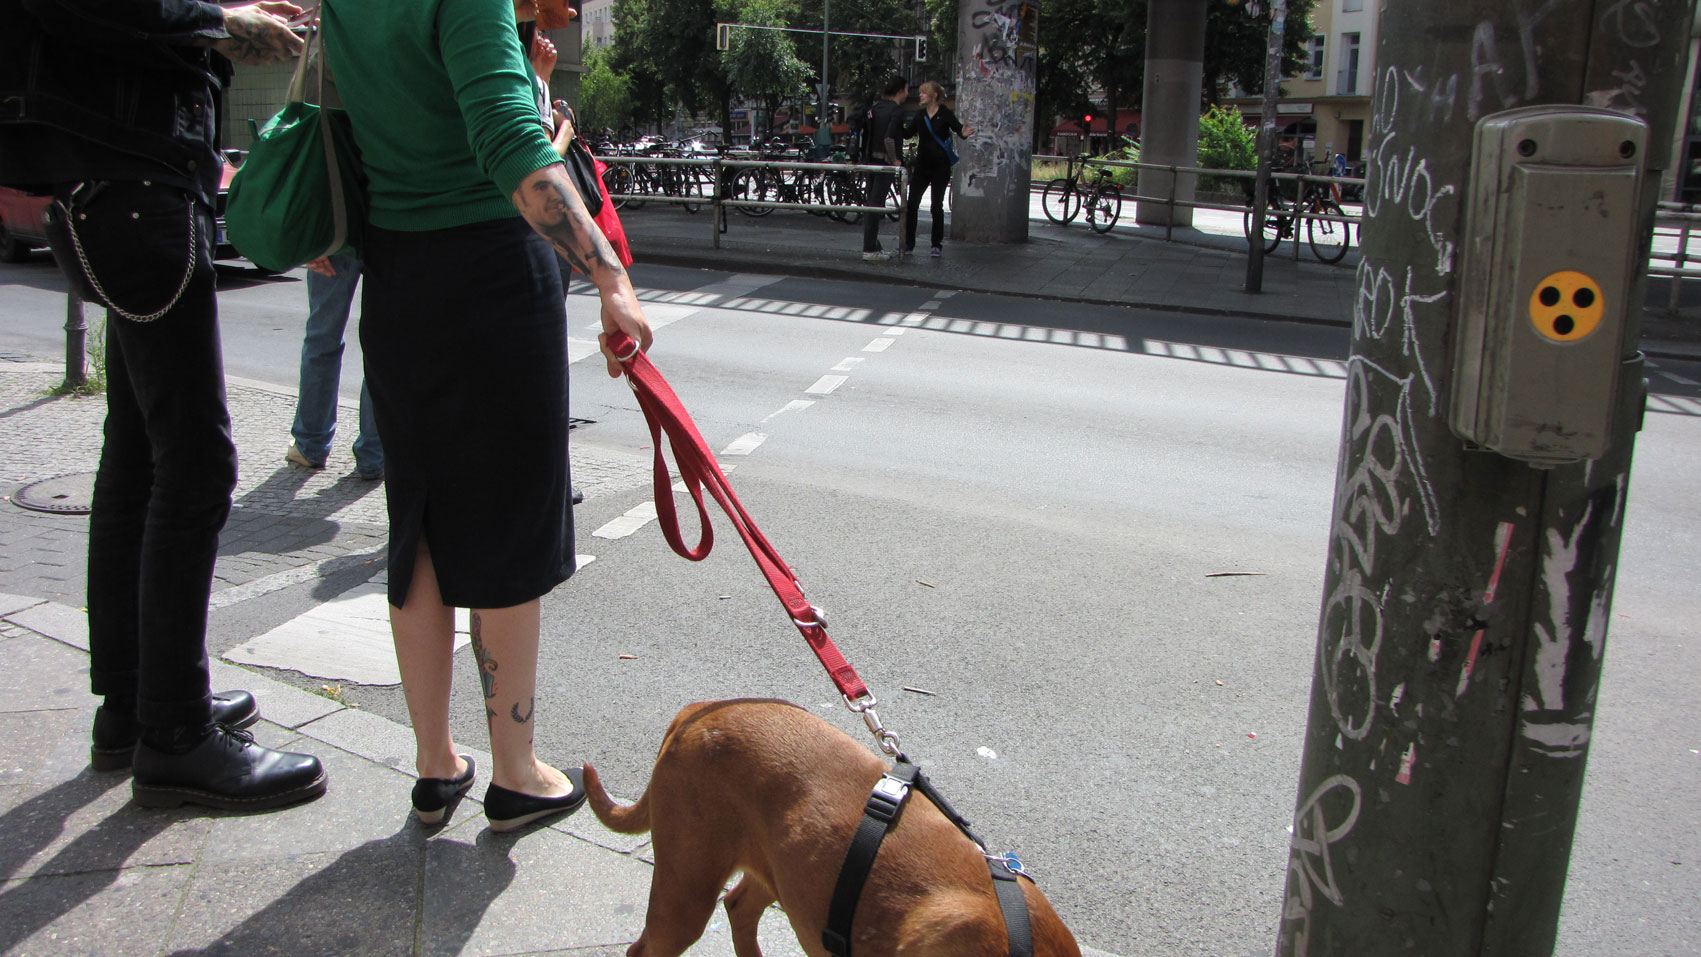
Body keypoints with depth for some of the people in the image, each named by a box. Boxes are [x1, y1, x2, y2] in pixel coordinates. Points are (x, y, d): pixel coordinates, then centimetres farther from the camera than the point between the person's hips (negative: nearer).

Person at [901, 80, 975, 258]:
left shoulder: (945, 114, -6)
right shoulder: (919, 115, 7)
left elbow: (958, 128, -14)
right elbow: (907, 133, 5)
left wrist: (965, 133, -37)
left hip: (940, 166, -4)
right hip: (922, 165, 4)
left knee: (937, 206, 0)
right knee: (911, 205, -1)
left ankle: (937, 244, 11)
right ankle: (909, 243, 6)